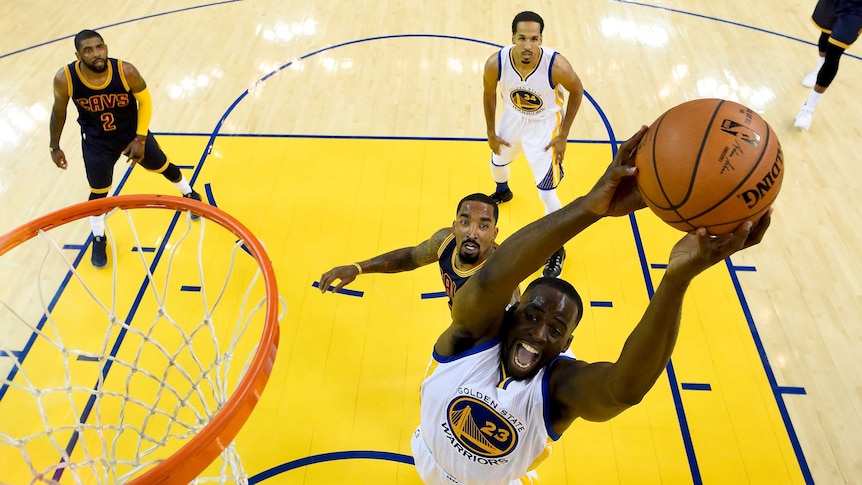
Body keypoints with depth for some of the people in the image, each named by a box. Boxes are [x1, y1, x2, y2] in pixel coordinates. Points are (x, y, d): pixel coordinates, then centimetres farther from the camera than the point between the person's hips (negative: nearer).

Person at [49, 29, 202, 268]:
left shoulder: (126, 71, -27)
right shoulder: (64, 79, -24)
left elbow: (145, 102, -11)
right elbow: (59, 111, -5)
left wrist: (140, 139, -14)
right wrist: (55, 147, 1)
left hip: (132, 132, 0)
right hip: (96, 141, 0)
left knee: (163, 167, 18)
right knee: (98, 192, 8)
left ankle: (189, 195, 50)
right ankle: (98, 239, 32)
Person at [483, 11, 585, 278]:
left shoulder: (556, 66, -34)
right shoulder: (496, 63, -27)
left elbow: (577, 91, -13)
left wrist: (563, 136, -12)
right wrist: (491, 132, 1)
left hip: (545, 124, -4)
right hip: (513, 116, 4)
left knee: (546, 193, -6)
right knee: (498, 162, 28)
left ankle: (557, 251, 17)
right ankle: (503, 192, 67)